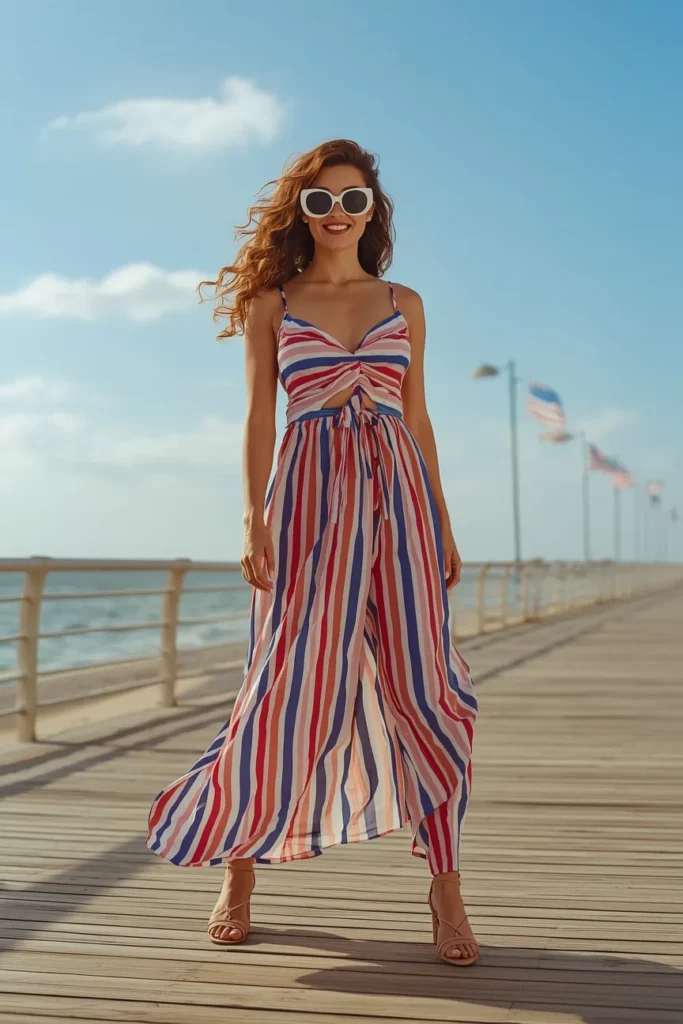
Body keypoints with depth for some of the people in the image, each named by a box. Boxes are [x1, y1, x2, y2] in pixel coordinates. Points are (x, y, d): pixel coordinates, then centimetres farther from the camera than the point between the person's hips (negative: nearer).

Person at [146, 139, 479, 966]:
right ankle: (239, 866, 19)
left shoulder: (404, 303, 14)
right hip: (311, 497, -2)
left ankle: (446, 888, 7)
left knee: (422, 684, -2)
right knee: (291, 687, -1)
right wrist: (254, 520, -7)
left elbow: (418, 418, 14)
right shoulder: (271, 305, 9)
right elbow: (260, 420, 4)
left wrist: (442, 524, 9)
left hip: (397, 493, 2)